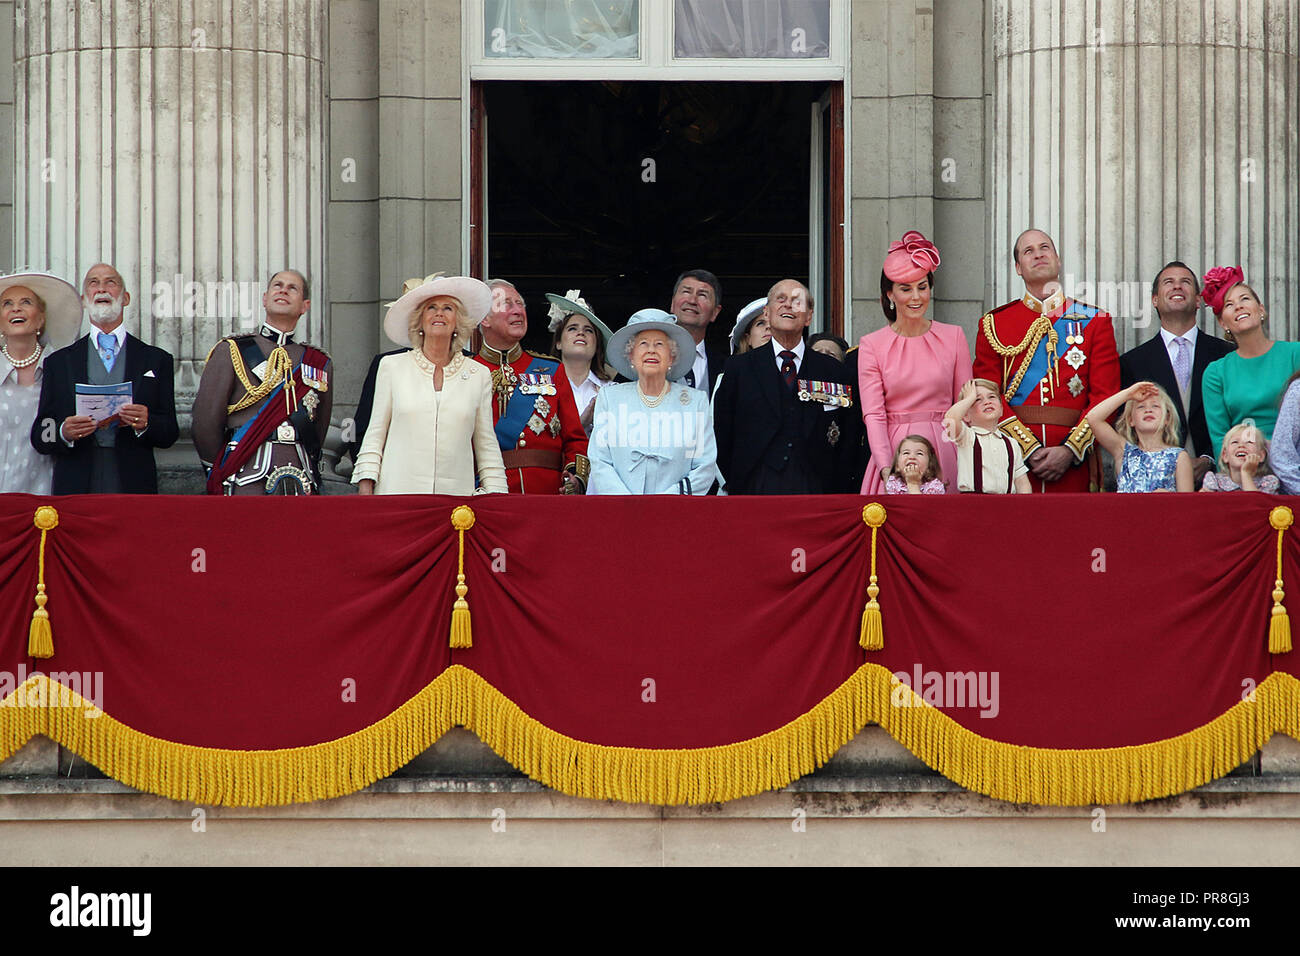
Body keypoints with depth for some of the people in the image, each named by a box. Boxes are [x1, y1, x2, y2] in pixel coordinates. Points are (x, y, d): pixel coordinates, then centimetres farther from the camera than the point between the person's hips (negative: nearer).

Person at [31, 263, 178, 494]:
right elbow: (40, 437, 8)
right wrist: (63, 433, -13)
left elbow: (170, 433, 7)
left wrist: (146, 424, -14)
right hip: (75, 489, 0)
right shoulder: (58, 362, 13)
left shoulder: (156, 360, 12)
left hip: (134, 489, 0)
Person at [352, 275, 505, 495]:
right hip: (398, 492, -1)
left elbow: (487, 447, 14)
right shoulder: (392, 367, 9)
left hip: (457, 494, 1)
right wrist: (365, 492, 2)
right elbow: (374, 435, 10)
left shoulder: (479, 376, 11)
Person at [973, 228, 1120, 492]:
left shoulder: (1094, 321, 10)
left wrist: (1070, 451, -11)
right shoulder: (993, 324, 10)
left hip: (1073, 464, 0)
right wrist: (1029, 450, -11)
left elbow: (1105, 396, 2)